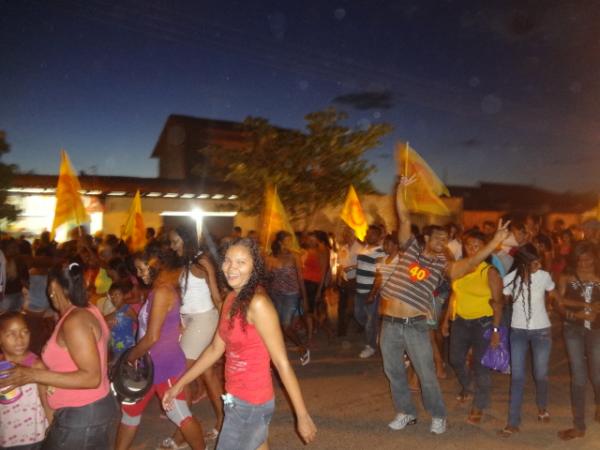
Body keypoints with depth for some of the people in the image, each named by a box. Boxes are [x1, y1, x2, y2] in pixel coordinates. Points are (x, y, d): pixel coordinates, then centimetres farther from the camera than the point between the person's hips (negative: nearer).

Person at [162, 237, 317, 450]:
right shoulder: (231, 299, 2)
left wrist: (302, 416, -18)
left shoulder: (258, 303, -23)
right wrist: (180, 384, 14)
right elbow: (215, 349, 10)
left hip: (250, 403, -7)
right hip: (237, 398, 7)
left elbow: (282, 362, -22)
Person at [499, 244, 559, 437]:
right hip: (518, 331, 0)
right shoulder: (510, 279, -11)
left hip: (541, 331, 0)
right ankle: (513, 422, 8)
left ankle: (542, 407, 42)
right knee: (517, 377, 0)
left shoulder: (544, 276, -13)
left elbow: (555, 296, 6)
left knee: (540, 374, 10)